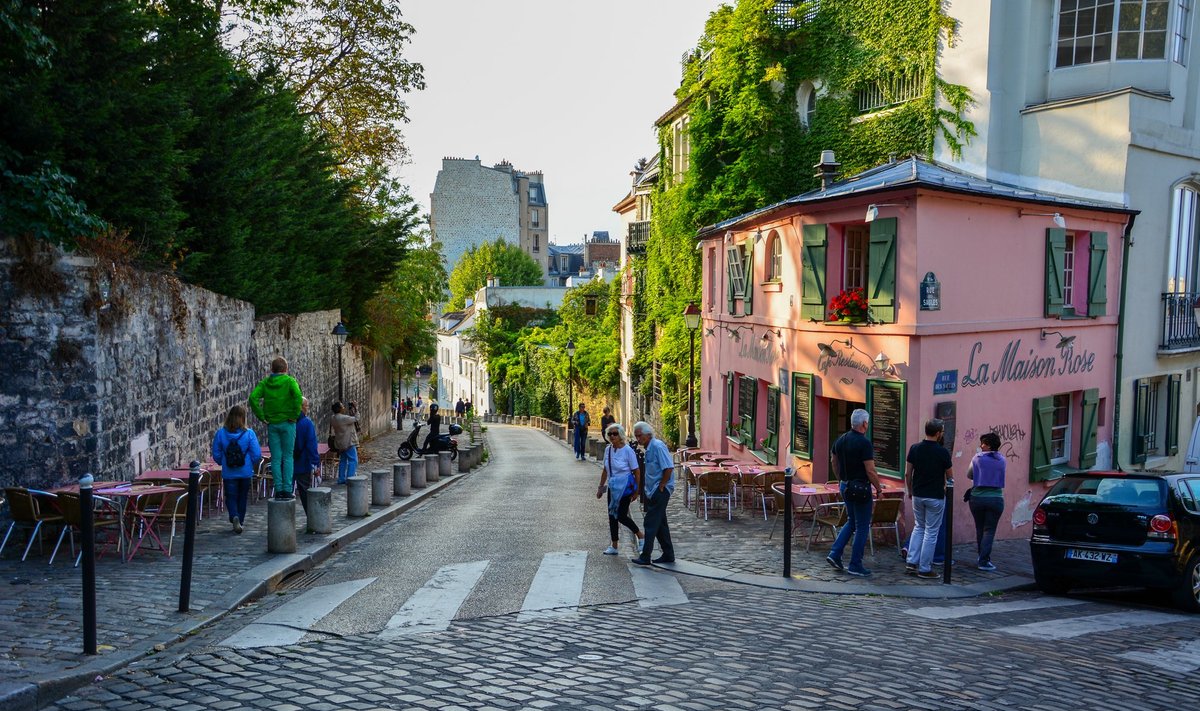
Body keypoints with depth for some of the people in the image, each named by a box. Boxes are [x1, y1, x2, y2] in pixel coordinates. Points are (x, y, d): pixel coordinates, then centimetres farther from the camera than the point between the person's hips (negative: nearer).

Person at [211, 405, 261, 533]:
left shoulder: (220, 433, -8)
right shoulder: (249, 434, -12)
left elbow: (216, 455, -2)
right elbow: (257, 454, -11)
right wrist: (252, 465, 10)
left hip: (229, 473, 0)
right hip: (246, 472, 0)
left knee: (231, 497, 8)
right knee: (242, 497, 17)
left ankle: (234, 517, -17)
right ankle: (240, 521, 24)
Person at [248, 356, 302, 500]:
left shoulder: (264, 383, 6)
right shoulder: (289, 381, -4)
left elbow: (253, 398, -7)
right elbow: (298, 396, -21)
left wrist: (261, 417, -3)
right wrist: (295, 415, -11)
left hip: (272, 423, 3)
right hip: (287, 423, -2)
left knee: (275, 458, 7)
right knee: (287, 457, 4)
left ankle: (278, 489, 5)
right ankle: (287, 489, 0)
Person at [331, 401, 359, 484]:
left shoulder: (333, 419, 6)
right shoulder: (344, 418, -20)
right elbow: (356, 419, -9)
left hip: (339, 443, 9)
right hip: (348, 443, -9)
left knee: (342, 460, 16)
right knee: (353, 460, -3)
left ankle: (341, 479, 18)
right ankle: (349, 479, -7)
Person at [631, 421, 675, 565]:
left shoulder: (658, 446, -17)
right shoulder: (649, 448, 14)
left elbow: (669, 468, -24)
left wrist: (661, 487, -18)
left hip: (660, 491, -10)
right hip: (653, 492, 10)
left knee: (650, 524, -7)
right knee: (660, 523, 14)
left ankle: (645, 557, -2)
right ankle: (668, 555, 22)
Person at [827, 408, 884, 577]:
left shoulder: (841, 440, 5)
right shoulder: (864, 443, -19)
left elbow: (833, 461, 15)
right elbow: (870, 471, -20)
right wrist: (878, 488, -7)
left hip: (845, 486, 8)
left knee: (851, 522, 21)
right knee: (862, 527, 3)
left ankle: (835, 554, 12)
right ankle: (855, 565, 7)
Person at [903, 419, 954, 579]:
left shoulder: (914, 449, -3)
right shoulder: (942, 452, -13)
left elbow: (907, 473, 1)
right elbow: (950, 476, -1)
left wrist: (910, 491, 15)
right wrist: (945, 483, 21)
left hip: (918, 495, 4)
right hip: (935, 497, -4)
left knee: (918, 528, 19)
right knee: (931, 532, 3)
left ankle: (911, 562, 12)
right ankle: (924, 569, 6)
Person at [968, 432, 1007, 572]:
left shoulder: (977, 458, -4)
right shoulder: (1002, 460, 2)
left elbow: (969, 475, 8)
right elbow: (1000, 475, 15)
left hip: (977, 498, 0)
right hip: (995, 499, 0)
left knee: (980, 529, 15)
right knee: (989, 530, 1)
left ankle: (983, 556, 26)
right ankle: (984, 561, -6)